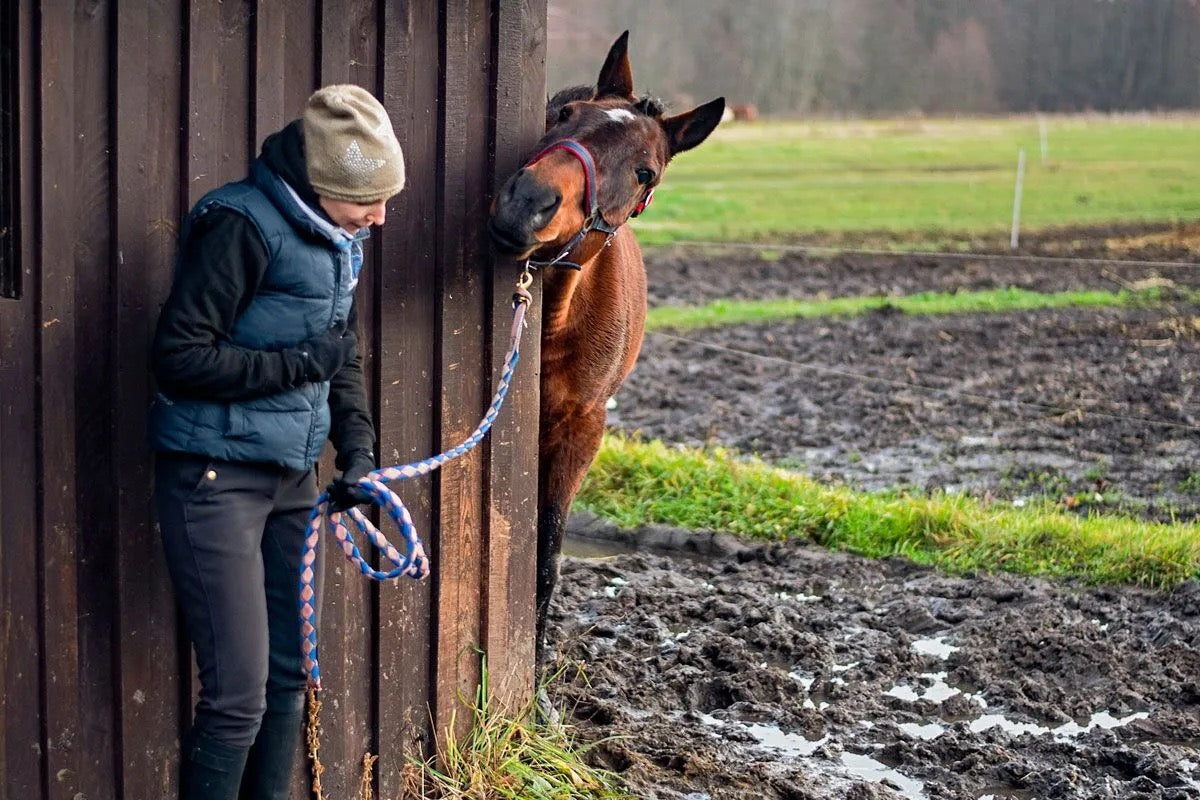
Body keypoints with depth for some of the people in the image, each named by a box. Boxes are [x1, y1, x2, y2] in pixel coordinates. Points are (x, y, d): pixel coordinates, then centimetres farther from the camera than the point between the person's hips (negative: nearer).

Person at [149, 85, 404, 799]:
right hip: (217, 478, -9)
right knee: (238, 693, -8)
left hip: (292, 476, 9)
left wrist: (359, 449, 5)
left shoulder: (338, 238, 8)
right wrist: (301, 363, -18)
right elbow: (179, 357, -22)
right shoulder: (243, 228, -19)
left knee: (292, 672, 15)